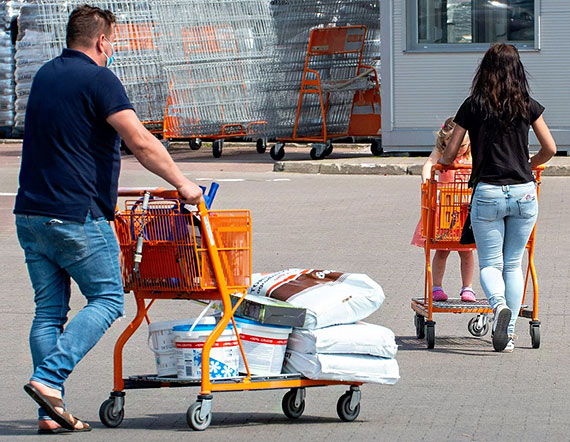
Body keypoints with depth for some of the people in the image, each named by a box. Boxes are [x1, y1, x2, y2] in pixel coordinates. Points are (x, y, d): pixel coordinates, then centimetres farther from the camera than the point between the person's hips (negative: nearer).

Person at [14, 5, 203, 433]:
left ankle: (51, 412, 3)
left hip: (30, 213, 8)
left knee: (49, 309, 9)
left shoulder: (45, 75, 16)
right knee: (107, 299, 3)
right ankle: (49, 378, -13)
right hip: (77, 215, -8)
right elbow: (141, 142, -16)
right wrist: (182, 184, -7)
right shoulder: (98, 80, -10)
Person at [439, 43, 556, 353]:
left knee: (490, 263, 6)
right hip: (524, 193, 2)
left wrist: (442, 162, 27)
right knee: (513, 264, 13)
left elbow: (449, 154, 3)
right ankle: (509, 333, 9)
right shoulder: (528, 106, 2)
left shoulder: (473, 106, -1)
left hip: (487, 193, -2)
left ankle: (499, 304, -24)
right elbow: (549, 149, 6)